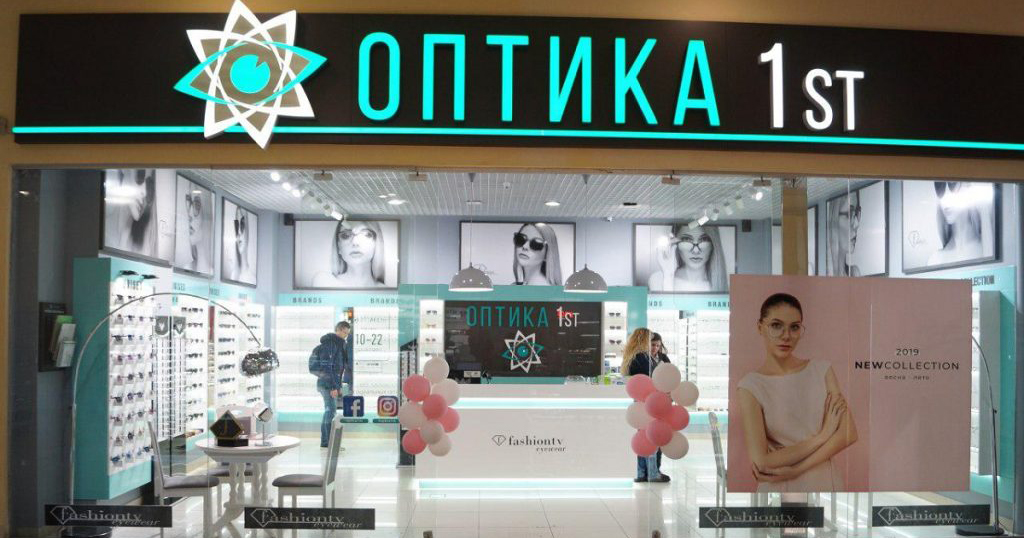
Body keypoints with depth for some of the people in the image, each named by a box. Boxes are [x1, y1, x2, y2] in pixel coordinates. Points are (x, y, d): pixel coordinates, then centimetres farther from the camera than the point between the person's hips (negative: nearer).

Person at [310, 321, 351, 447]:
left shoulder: (340, 344, 18)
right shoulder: (330, 344, -13)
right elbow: (327, 367, -19)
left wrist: (338, 386, 19)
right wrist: (333, 387, -21)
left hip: (332, 384, 10)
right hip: (327, 384, -10)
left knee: (329, 411, 12)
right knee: (331, 411, -11)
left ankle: (325, 441, 17)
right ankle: (327, 441, -11)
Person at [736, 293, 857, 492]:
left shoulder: (821, 369, -3)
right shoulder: (751, 385, -13)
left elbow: (849, 433, -11)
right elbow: (761, 462, -19)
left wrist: (794, 470, -19)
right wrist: (823, 435, -14)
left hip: (826, 482, 3)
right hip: (779, 488, -2)